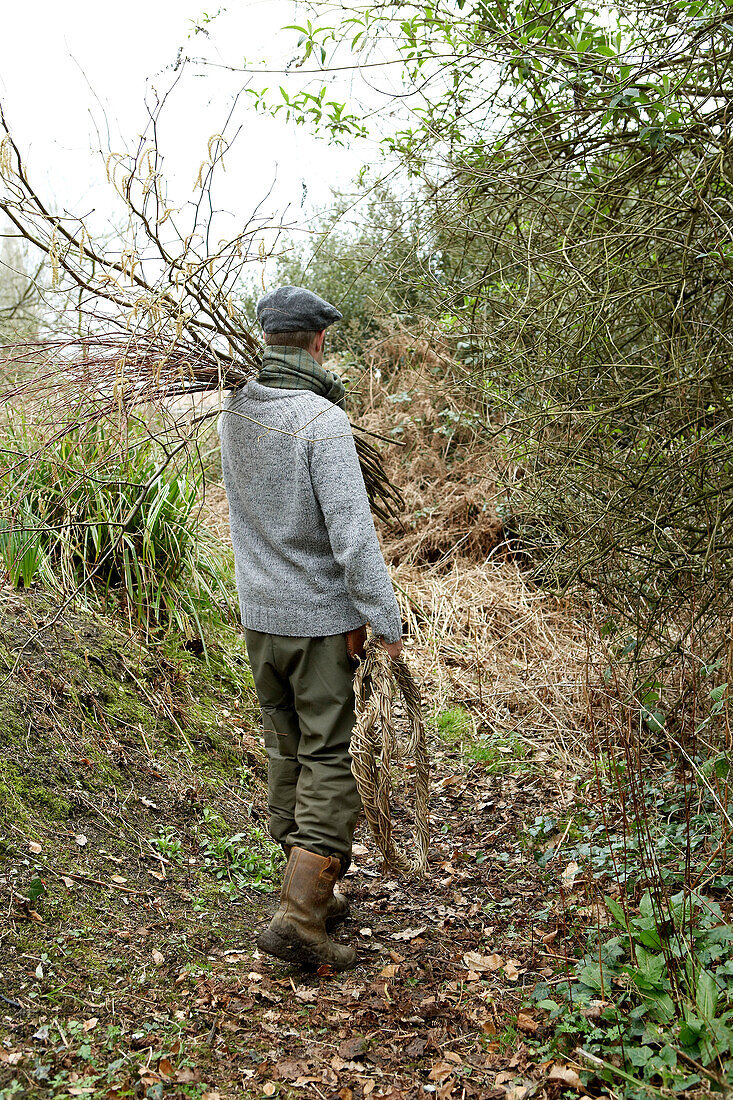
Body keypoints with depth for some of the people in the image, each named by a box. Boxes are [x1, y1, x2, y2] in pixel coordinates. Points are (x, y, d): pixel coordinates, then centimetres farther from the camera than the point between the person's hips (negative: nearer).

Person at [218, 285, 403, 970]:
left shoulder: (234, 413, 3)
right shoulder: (322, 420, -19)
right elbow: (352, 533, -22)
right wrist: (385, 619, -14)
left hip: (258, 615, 7)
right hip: (321, 617, -7)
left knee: (286, 752, 16)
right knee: (330, 760, 1)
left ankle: (311, 892, 29)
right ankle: (299, 915, -2)